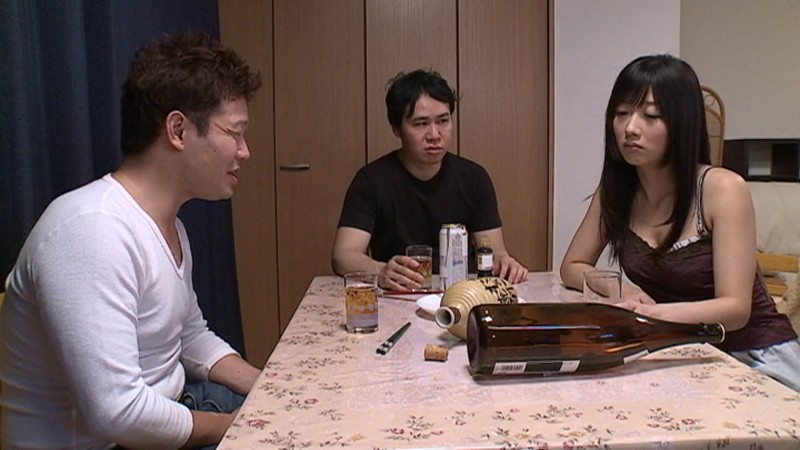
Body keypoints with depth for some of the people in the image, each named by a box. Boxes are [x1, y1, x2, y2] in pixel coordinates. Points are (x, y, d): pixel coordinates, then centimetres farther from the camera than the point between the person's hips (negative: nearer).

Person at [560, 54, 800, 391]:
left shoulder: (723, 189, -16)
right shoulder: (615, 189, -1)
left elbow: (736, 308, -21)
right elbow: (572, 267, 5)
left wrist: (650, 313, -38)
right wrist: (619, 290, -16)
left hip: (753, 356, -4)